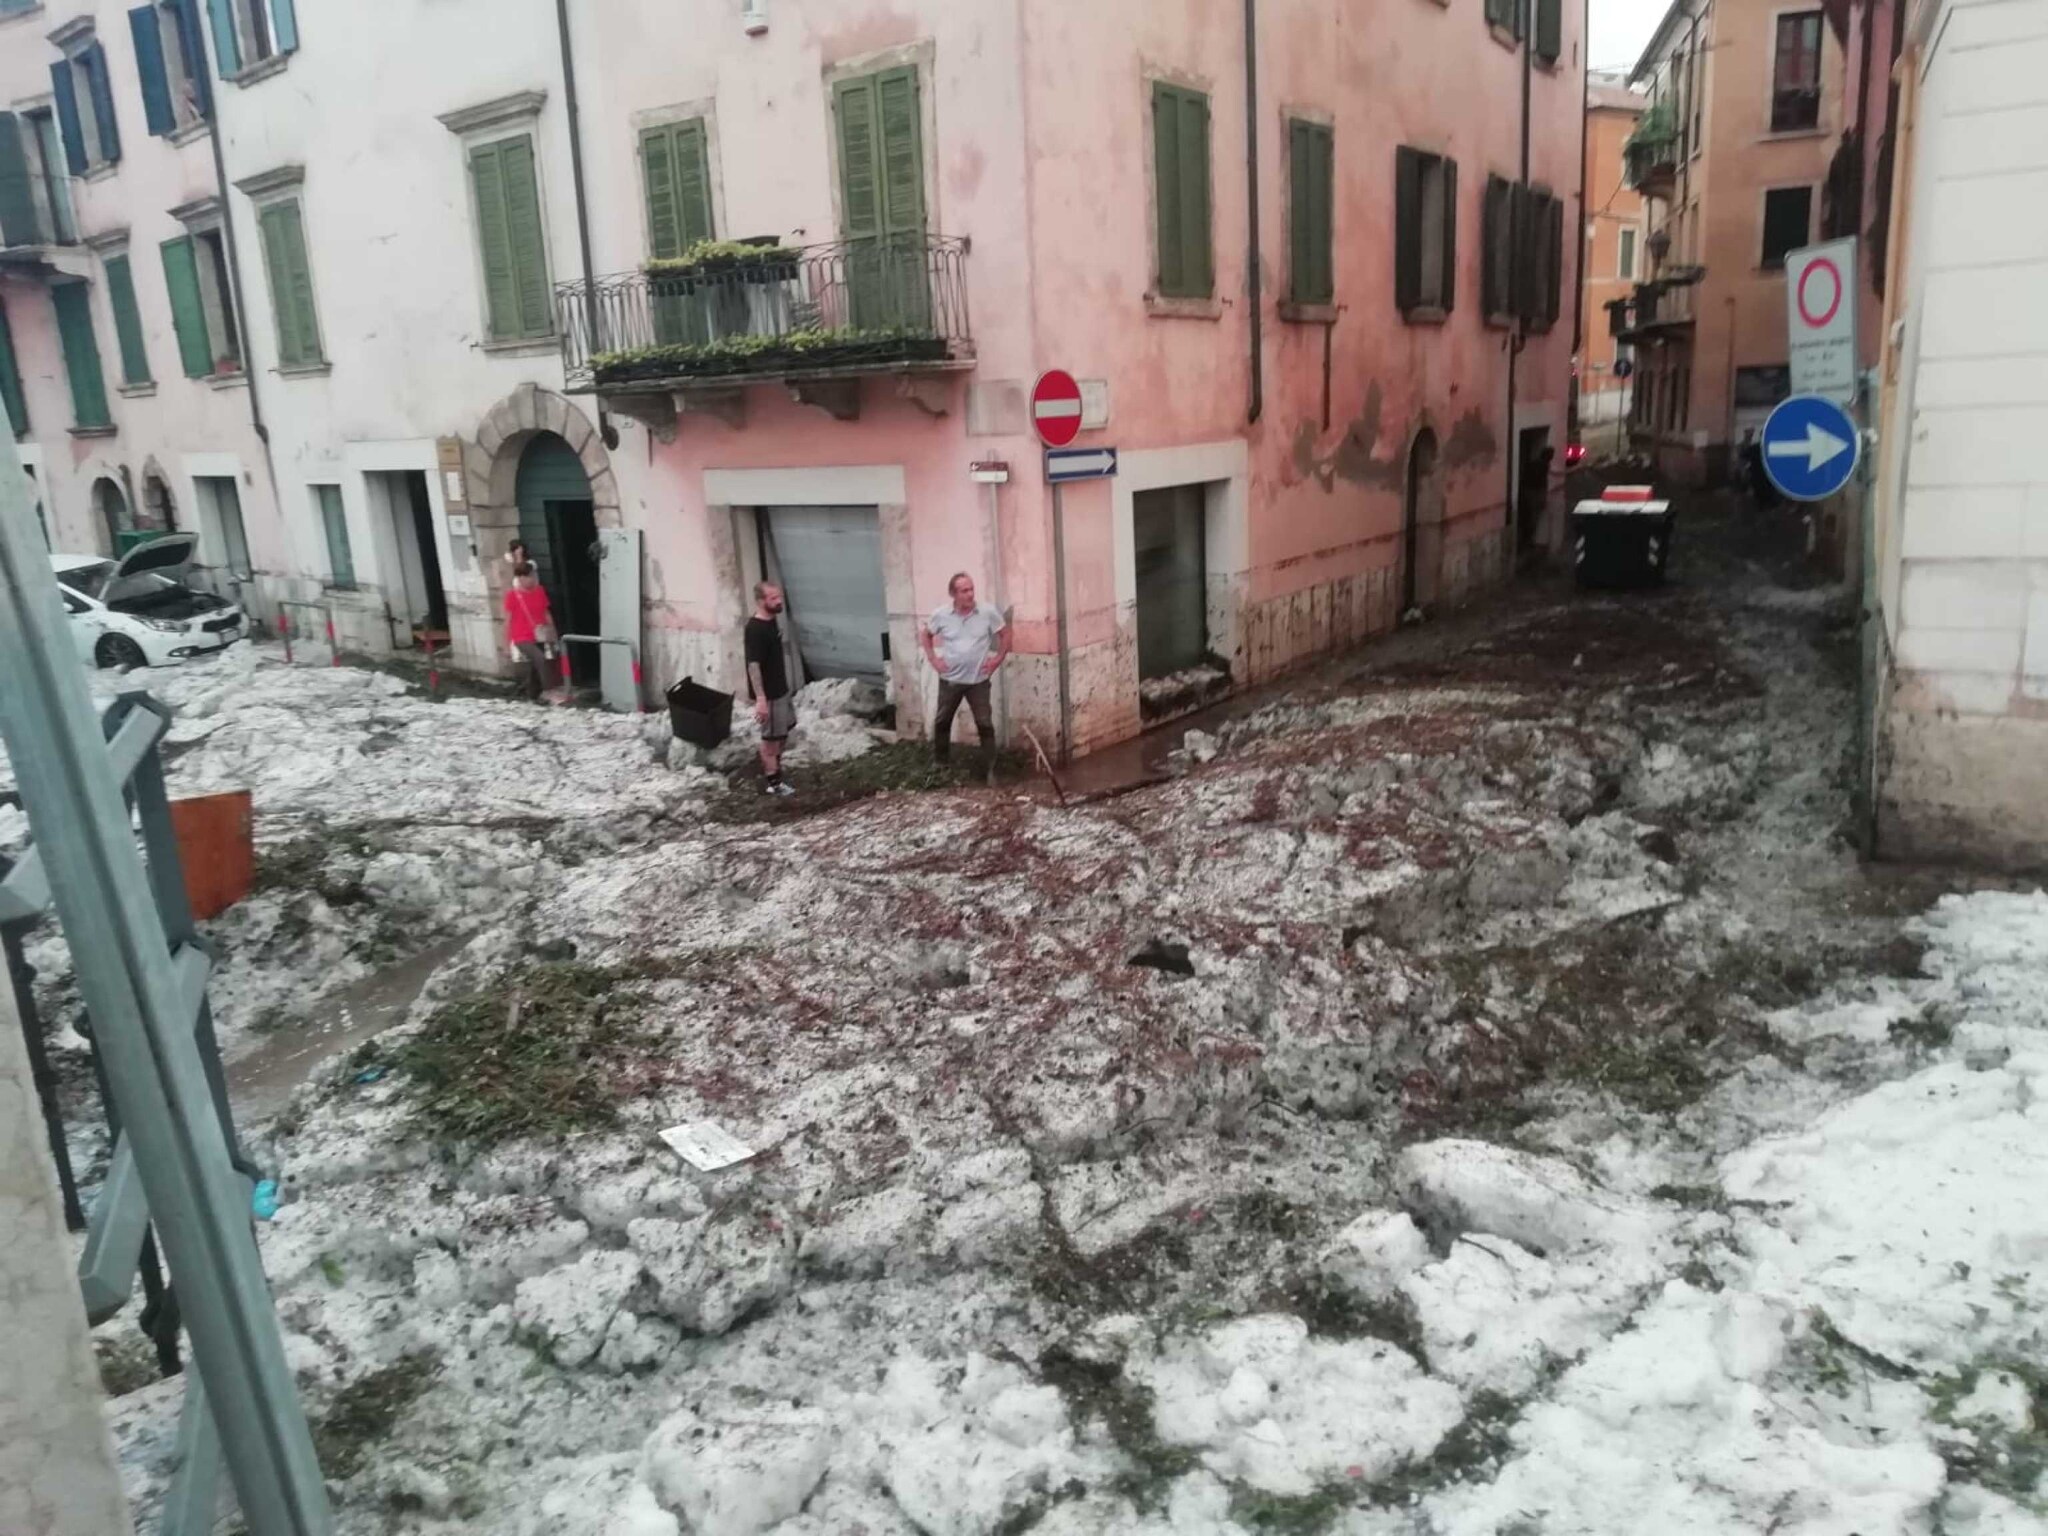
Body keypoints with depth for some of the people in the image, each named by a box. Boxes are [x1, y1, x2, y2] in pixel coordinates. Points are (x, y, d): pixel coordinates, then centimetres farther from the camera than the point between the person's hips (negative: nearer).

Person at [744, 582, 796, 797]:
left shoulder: (771, 621, 5)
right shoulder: (755, 629, -24)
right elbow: (753, 665, -26)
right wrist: (760, 699, -28)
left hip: (781, 688, 9)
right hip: (769, 693, -9)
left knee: (784, 730, 21)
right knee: (771, 736, 3)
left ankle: (771, 767, 37)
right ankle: (771, 781, 15)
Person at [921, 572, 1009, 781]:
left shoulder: (988, 612, -10)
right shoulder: (941, 614, -7)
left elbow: (1005, 634, 2)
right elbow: (926, 635, 10)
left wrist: (998, 659, -5)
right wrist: (933, 659, 0)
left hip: (978, 680, -1)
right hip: (950, 679, 1)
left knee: (985, 725, -3)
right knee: (942, 722, 13)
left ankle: (989, 770, 6)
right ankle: (940, 765, 32)